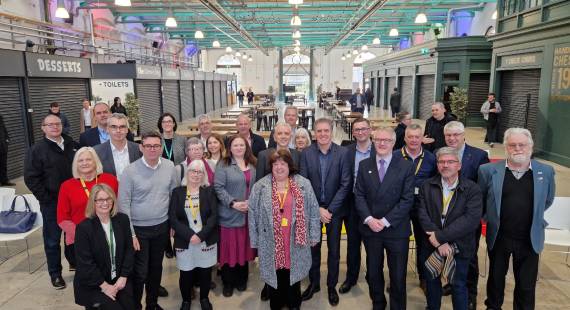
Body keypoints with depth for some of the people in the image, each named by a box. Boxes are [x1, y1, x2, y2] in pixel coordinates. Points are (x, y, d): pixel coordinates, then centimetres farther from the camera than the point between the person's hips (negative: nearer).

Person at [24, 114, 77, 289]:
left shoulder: (72, 145, 5)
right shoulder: (37, 150, -7)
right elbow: (31, 178, -10)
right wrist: (46, 199, -13)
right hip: (51, 204, -3)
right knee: (52, 240, 8)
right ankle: (55, 274, 22)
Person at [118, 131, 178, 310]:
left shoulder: (170, 167, -3)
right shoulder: (130, 171, -14)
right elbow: (123, 204, -11)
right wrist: (130, 233, -11)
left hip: (162, 227, 4)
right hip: (139, 229, -3)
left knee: (156, 268, 18)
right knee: (140, 272, 4)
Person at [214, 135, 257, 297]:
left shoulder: (253, 165, 9)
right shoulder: (223, 165, -4)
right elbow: (218, 187, -11)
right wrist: (233, 203, -19)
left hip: (248, 213, 4)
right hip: (230, 214, -4)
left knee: (244, 246, 13)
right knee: (229, 247, 4)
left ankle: (242, 279, 28)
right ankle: (228, 282, 19)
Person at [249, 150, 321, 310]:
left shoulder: (303, 184, -1)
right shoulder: (260, 186, -2)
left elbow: (313, 210, 2)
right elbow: (253, 213, 1)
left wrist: (313, 236, 1)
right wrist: (255, 240, 0)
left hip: (295, 241, 0)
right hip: (271, 242, 0)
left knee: (293, 271, 12)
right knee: (274, 273, 10)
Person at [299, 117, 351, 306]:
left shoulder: (343, 153, -10)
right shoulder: (306, 153, -6)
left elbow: (345, 184, -10)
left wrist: (330, 210, -14)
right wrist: (317, 209, -13)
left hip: (334, 210, -1)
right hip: (312, 209, 1)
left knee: (334, 250, 12)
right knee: (313, 248, 14)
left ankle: (332, 286, 30)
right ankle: (314, 283, 33)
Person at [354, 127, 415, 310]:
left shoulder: (406, 166, -4)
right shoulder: (364, 165, 5)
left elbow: (407, 199, -9)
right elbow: (359, 195, 2)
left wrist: (385, 221, -15)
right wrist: (369, 219, -13)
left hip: (396, 230, -2)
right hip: (370, 228, 3)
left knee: (398, 276, 8)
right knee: (373, 273, 16)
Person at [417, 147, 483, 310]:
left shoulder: (472, 189, -11)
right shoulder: (427, 186, -3)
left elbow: (471, 219, -22)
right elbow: (423, 215, -10)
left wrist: (440, 236, -24)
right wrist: (439, 243, -21)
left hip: (460, 247, -3)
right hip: (432, 246, 3)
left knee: (459, 286, 13)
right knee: (432, 282, 20)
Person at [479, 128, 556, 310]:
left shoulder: (546, 172, -4)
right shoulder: (489, 170, -8)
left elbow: (547, 200, 11)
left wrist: (533, 217, 11)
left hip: (530, 239, 0)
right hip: (498, 237, 0)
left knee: (527, 285, 11)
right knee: (496, 278, 18)